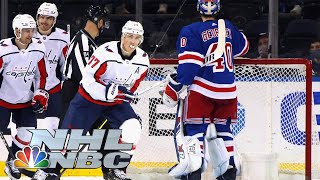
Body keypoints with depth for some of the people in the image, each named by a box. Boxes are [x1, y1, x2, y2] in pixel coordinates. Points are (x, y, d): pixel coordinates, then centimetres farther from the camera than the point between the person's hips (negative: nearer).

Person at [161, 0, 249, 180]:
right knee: (222, 128, 18)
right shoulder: (228, 27, 9)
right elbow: (243, 47, 27)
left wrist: (173, 88, -8)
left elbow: (189, 65, -15)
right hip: (228, 90, 5)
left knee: (194, 128, -1)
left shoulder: (191, 32, -9)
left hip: (203, 90, -5)